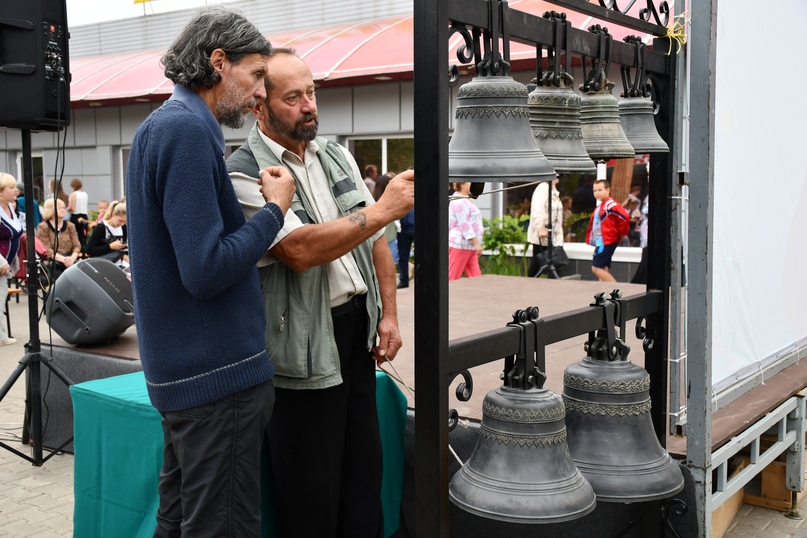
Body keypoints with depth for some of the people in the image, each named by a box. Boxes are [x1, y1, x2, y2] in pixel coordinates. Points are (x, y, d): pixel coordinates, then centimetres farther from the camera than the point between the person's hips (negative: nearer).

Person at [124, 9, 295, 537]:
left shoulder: (160, 125, 14)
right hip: (218, 374, -10)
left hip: (180, 371, 10)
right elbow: (207, 271, -23)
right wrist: (274, 208, -11)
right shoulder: (188, 129, -17)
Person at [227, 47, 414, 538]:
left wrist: (389, 314, 7)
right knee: (312, 492, 5)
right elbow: (300, 250, -24)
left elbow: (375, 239, 14)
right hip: (306, 345, -6)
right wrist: (383, 209, -24)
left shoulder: (337, 156, 10)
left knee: (364, 465, 15)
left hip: (358, 328, 6)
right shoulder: (245, 174, -12)